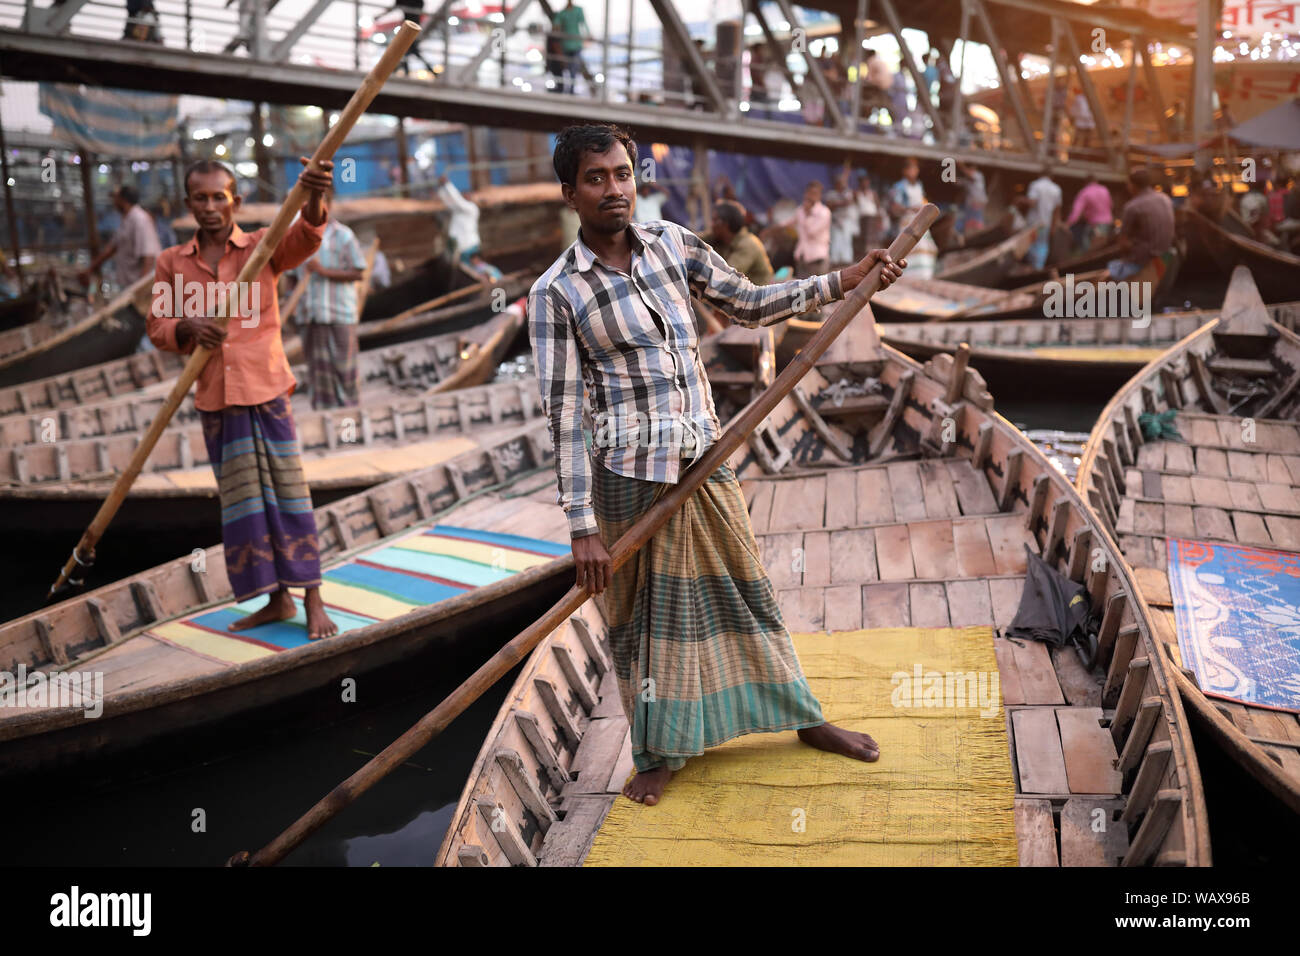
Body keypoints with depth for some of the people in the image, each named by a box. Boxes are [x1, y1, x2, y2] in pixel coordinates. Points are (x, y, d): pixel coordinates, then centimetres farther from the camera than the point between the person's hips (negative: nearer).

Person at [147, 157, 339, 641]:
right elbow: (157, 327, 4)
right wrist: (189, 330, -20)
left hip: (266, 389, -3)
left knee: (287, 488, -1)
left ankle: (312, 599, 6)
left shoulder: (263, 247, -1)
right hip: (215, 398, 3)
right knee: (242, 498, 9)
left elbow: (306, 236, -21)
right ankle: (277, 599, 20)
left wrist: (314, 195, -42)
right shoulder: (172, 262, 6)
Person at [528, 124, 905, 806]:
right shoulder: (556, 293, -9)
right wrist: (583, 526, -16)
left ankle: (806, 720, 34)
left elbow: (749, 304, 15)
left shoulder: (672, 243, 6)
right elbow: (563, 413, -12)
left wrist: (843, 281, 7)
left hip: (705, 460, 4)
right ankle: (660, 754, 29)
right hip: (628, 476, -4)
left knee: (745, 591, 16)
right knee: (644, 616, 9)